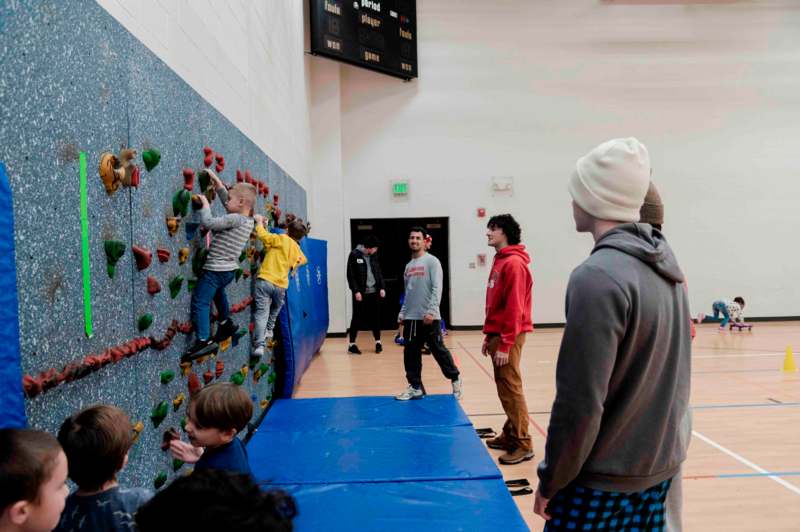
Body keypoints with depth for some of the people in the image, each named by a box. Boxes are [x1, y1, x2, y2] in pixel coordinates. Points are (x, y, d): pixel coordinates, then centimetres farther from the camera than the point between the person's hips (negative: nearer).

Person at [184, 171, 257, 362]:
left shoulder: (235, 219, -21)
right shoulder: (247, 220, 6)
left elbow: (208, 222, -26)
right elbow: (228, 201, 19)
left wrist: (205, 203, -10)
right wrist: (216, 181, 16)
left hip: (216, 269, -10)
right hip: (229, 270, 10)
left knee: (199, 302, -11)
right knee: (217, 292, 36)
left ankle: (204, 341, -18)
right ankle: (226, 323, 47)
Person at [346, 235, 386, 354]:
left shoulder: (373, 256, 9)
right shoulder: (354, 255, -7)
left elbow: (379, 273, 13)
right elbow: (350, 275, -9)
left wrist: (382, 287, 2)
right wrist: (356, 291, -14)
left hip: (374, 292, 5)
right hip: (360, 293, -4)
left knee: (375, 317, 9)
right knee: (357, 318, 2)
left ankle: (378, 342, 22)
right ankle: (352, 344, 12)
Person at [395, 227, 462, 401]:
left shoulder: (432, 261, -5)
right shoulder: (408, 266, 15)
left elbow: (437, 289, -13)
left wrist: (431, 311, -21)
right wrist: (402, 312, 13)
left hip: (429, 317, -6)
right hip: (411, 318, 7)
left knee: (439, 351, 1)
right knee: (410, 354, 7)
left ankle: (455, 379, 20)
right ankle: (415, 387, 17)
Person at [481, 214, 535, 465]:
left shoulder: (514, 263, -16)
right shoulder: (500, 261, 15)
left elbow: (514, 308, -21)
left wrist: (505, 345, -21)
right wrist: (489, 336, 19)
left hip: (508, 337, -10)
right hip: (498, 334, 10)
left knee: (511, 389, -4)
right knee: (504, 388, 15)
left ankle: (523, 445, 4)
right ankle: (510, 435, 26)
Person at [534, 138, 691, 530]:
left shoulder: (598, 277, -24)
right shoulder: (665, 264, 1)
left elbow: (580, 402, -23)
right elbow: (667, 372, 10)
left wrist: (551, 481, -10)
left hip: (604, 478, -7)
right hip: (660, 467, 8)